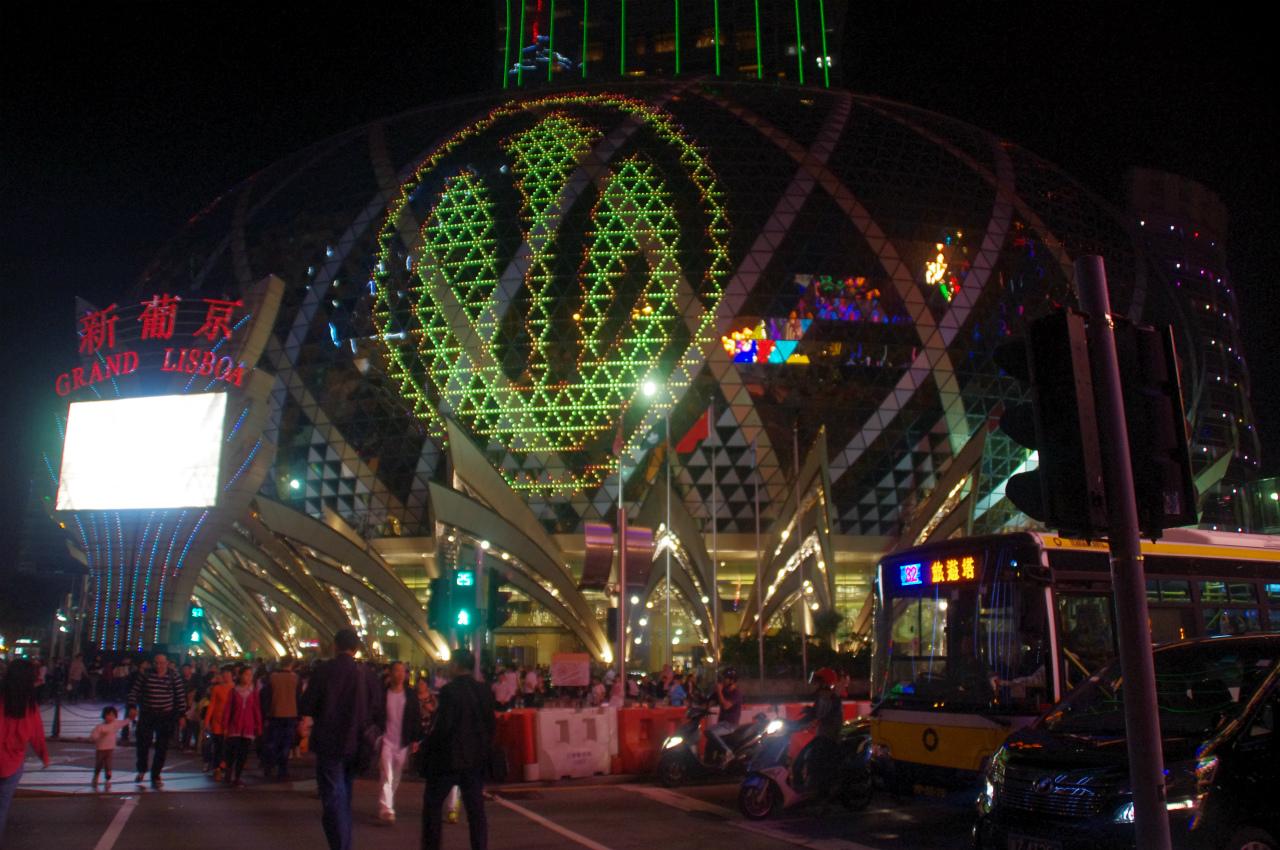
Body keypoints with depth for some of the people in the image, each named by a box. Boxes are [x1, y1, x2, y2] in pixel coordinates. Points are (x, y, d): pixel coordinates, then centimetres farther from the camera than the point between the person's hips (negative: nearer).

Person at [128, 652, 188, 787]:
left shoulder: (173, 675, -3)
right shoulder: (146, 674, -3)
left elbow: (180, 695, 0)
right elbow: (135, 691, 2)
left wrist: (181, 715, -2)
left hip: (166, 716, 0)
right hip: (146, 715, 0)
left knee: (162, 748, 2)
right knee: (143, 743, 1)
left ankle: (155, 776, 15)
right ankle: (141, 770, 29)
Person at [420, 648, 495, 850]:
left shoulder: (449, 690, -15)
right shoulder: (484, 691, 3)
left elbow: (443, 725, -18)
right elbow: (491, 725, 6)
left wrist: (429, 747, -3)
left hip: (448, 757, -5)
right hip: (476, 759, 5)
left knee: (432, 804, 11)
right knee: (476, 810, 9)